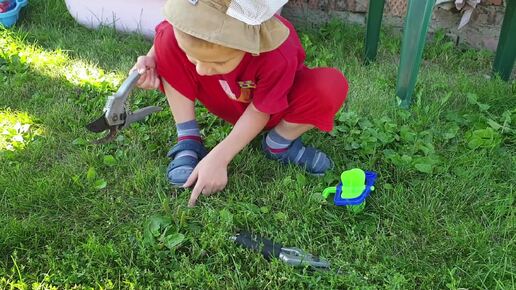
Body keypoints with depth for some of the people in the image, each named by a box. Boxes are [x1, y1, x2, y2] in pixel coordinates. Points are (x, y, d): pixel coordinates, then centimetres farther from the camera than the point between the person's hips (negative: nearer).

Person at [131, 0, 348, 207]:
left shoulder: (279, 58, -40)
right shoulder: (187, 29, -31)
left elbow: (259, 112, -25)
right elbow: (162, 37, -4)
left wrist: (217, 158, -30)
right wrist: (151, 60, -25)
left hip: (277, 103, -2)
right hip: (225, 102, 2)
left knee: (332, 87, -33)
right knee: (168, 40, -22)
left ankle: (278, 144, -5)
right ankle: (188, 142, -12)